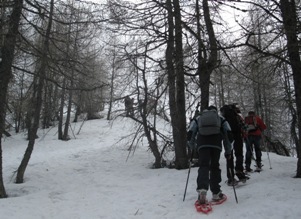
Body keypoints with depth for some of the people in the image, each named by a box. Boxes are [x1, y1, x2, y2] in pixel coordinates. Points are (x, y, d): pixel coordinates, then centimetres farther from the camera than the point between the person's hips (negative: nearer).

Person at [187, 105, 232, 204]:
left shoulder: (198, 118, 27)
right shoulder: (221, 118, 27)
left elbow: (190, 134, 15)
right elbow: (227, 134, 14)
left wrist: (192, 145, 30)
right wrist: (228, 151, 17)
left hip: (202, 144, 0)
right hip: (216, 144, 0)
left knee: (203, 166, -7)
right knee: (215, 167, 10)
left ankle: (202, 189, -30)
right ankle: (216, 193, 11)